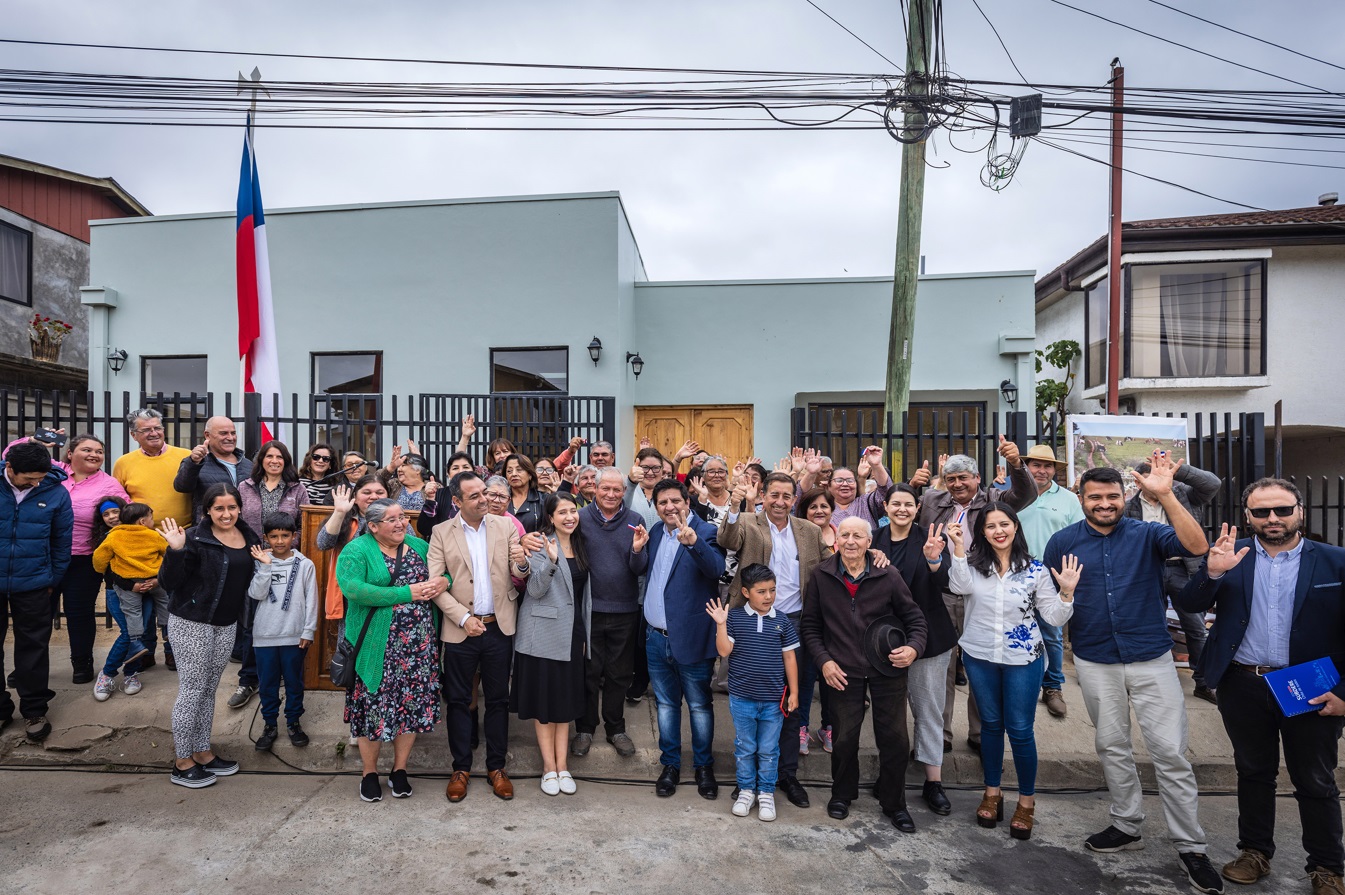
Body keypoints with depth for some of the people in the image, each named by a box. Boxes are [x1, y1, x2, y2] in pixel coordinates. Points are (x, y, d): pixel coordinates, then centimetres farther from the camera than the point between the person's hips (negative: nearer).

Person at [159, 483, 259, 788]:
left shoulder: (249, 538, 4)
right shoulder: (194, 539, -16)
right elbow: (168, 582, -18)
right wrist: (175, 550, -30)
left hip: (226, 625, 6)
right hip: (191, 623, -6)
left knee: (209, 689, 16)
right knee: (192, 690, 1)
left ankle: (202, 752, 28)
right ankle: (182, 763, 15)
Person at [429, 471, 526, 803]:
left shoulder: (505, 526, 2)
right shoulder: (441, 533, -2)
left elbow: (517, 577, 0)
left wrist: (521, 564, -24)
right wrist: (463, 618, -14)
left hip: (499, 627, 1)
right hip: (460, 630, -1)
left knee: (498, 700, 10)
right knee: (458, 700, 10)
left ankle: (496, 767, 24)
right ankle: (461, 768, 25)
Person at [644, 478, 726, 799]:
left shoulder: (704, 532, -12)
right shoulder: (656, 532, 9)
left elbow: (716, 568, -30)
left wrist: (692, 541, -48)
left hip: (690, 638, -6)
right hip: (656, 637, 6)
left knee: (699, 706, 9)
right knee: (666, 704, 17)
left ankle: (704, 767, 27)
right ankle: (670, 765, 32)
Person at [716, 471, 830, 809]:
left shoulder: (810, 532, 7)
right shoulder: (747, 524, -3)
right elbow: (727, 541, -23)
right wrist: (735, 507, -39)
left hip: (795, 624, 3)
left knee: (792, 702, 12)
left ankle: (788, 773, 29)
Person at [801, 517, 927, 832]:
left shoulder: (888, 575, -6)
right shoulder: (821, 576, -4)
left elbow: (914, 618, 3)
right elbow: (811, 625, 4)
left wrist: (914, 647, -15)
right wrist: (824, 661, -6)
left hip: (888, 668, 0)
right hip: (844, 672, 0)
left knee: (895, 738, 7)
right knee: (845, 738, 11)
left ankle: (894, 803, 29)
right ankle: (842, 794, 36)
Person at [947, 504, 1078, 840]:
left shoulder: (1035, 569, -4)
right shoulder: (973, 563, -3)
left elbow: (1054, 617, -4)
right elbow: (960, 586, -25)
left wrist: (1067, 591, -21)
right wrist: (958, 547, -32)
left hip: (1023, 659, -1)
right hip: (979, 657, 2)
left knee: (1020, 730, 3)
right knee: (990, 724, 15)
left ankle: (1027, 800, 22)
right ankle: (992, 791, 31)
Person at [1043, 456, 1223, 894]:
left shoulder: (1147, 535, -4)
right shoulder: (1063, 542, -1)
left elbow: (1197, 546, -23)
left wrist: (1165, 494, -28)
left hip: (1151, 657, -1)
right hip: (1095, 662, 2)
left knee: (1171, 752, 1)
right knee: (1112, 746, 15)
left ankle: (1190, 846, 16)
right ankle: (1126, 826, 32)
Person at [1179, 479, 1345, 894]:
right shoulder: (1229, 555, -1)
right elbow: (1190, 605, -7)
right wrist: (1212, 572, -24)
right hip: (1244, 688, 2)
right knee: (1253, 774, 17)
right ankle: (1255, 851, 32)